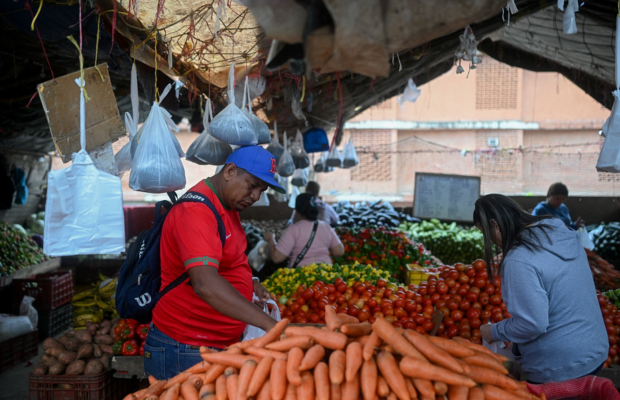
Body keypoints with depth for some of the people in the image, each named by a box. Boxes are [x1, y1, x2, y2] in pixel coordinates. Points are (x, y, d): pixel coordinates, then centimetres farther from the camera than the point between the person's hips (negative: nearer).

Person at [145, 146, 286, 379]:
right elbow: (205, 284, -36)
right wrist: (269, 324, -42)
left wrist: (249, 283, 9)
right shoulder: (195, 211, -22)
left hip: (221, 344, 9)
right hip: (186, 350, -9)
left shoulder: (228, 207, 11)